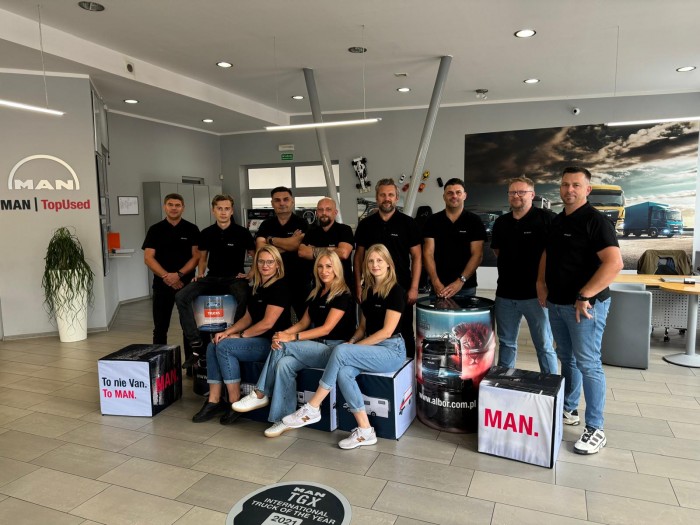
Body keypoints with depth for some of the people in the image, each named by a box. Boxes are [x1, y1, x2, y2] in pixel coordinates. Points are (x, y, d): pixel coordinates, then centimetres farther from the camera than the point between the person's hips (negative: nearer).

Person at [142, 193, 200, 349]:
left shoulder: (191, 229, 3)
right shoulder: (155, 230, 5)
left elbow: (196, 256, -3)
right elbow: (148, 258, -2)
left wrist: (179, 275, -15)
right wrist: (166, 276, -14)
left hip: (187, 283, -1)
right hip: (162, 284, 1)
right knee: (160, 327, 6)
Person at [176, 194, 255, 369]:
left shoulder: (241, 232, -3)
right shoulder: (206, 233, 7)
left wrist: (250, 274, -6)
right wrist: (200, 274, 5)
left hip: (234, 278, -3)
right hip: (212, 277, 4)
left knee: (244, 298, -38)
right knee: (181, 297, -20)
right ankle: (196, 344, -17)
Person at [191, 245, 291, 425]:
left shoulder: (280, 287, -13)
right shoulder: (257, 287, 14)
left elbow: (267, 323, -18)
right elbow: (247, 318, 15)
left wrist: (240, 335, -11)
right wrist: (227, 332, 0)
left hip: (272, 343, -9)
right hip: (257, 340, 9)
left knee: (225, 346, -21)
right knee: (213, 346, -4)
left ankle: (235, 403, -11)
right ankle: (214, 401, -3)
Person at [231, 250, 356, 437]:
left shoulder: (343, 295, -9)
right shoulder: (316, 293, 15)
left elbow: (326, 329, -16)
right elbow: (303, 323, 13)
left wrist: (291, 337, -20)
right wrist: (283, 333, -8)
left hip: (334, 348, -7)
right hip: (315, 346, 7)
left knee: (283, 347, -23)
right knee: (284, 363, -23)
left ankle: (260, 395, -10)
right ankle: (284, 420, -18)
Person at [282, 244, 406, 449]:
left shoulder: (396, 291, -10)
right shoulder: (367, 291, 13)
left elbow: (386, 331, -15)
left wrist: (354, 347, -15)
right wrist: (352, 341, -3)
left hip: (392, 350, -7)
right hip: (371, 348, 7)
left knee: (340, 351, -27)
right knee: (343, 373, -24)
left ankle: (312, 409, -16)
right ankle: (365, 431, -16)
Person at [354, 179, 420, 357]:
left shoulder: (408, 223, -1)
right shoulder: (365, 224, 6)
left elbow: (416, 257, -1)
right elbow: (359, 256, 9)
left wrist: (414, 287, -8)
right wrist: (358, 286, 2)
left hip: (401, 288, -2)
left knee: (405, 332, 7)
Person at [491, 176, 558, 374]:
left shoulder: (546, 218, -7)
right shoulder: (501, 222, 10)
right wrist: (509, 269, 9)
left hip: (536, 294, -5)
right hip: (505, 294, 5)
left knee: (544, 346, 4)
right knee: (506, 343, 15)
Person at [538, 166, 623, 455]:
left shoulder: (595, 220, -12)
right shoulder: (557, 221, 12)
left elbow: (614, 263, -22)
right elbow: (547, 253, 24)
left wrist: (584, 297, -24)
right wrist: (541, 282, 8)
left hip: (585, 305, -7)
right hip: (557, 302, 8)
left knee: (587, 364, -3)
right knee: (567, 359, 17)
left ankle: (595, 430, 8)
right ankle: (568, 410, 32)